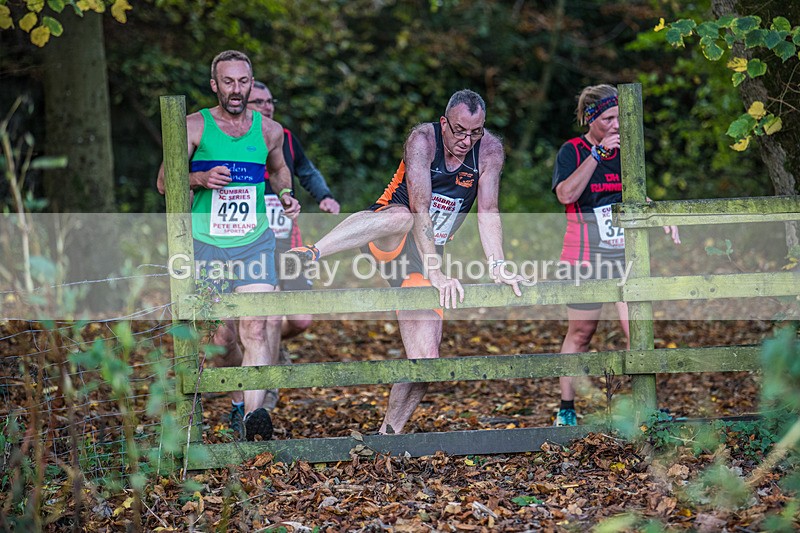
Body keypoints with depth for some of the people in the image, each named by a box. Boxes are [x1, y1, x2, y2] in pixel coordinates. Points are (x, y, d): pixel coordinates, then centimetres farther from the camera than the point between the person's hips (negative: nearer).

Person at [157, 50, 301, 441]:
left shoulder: (269, 130, 7)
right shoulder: (195, 126, -1)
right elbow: (165, 182, 1)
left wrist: (286, 196, 7)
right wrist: (200, 179, -18)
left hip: (255, 241, 1)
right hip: (206, 243, -1)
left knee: (257, 327, -17)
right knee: (222, 332, 7)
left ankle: (253, 413, -25)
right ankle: (238, 402, 29)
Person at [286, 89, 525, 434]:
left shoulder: (490, 149, -7)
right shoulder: (423, 140, -19)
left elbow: (488, 212, -10)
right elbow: (420, 209, -28)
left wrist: (497, 267, -25)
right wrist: (436, 273, -37)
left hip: (426, 257, 5)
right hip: (386, 243, -4)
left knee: (425, 361, -8)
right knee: (401, 217, -42)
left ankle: (387, 434, 5)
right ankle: (310, 254, -49)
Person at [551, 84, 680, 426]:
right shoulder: (572, 151, -4)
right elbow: (566, 194, -21)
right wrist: (598, 152, -23)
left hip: (626, 254, 4)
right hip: (585, 257, -4)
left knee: (637, 330, -7)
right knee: (581, 333, 4)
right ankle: (566, 409, 15)